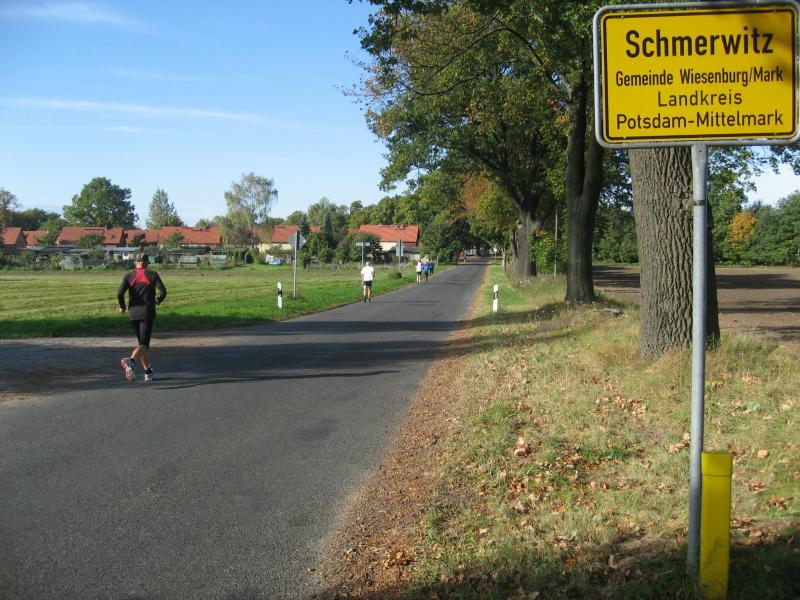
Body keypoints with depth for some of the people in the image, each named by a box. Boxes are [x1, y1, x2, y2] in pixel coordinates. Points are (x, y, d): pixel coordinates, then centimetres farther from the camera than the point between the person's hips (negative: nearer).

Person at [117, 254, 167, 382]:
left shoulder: (129, 275, 4)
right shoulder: (152, 275, -1)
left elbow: (120, 293, -8)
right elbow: (163, 292, -9)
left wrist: (122, 307, 8)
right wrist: (158, 300, 13)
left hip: (133, 314, 4)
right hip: (147, 313, -4)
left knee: (142, 342, 19)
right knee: (143, 344, -8)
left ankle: (148, 371, 24)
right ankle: (130, 361, -37)